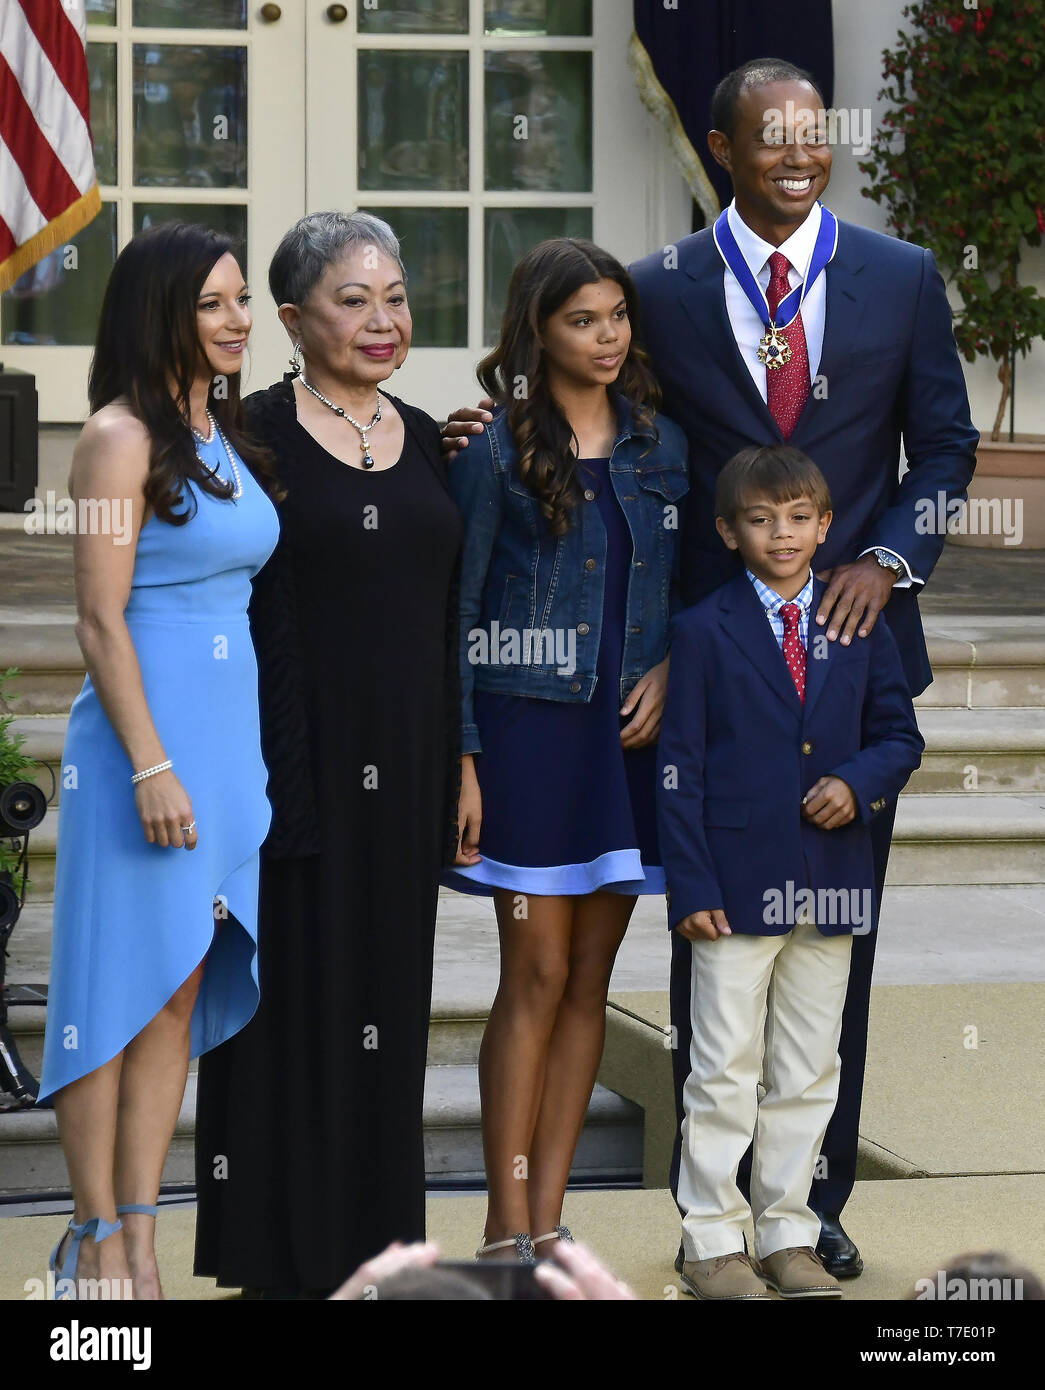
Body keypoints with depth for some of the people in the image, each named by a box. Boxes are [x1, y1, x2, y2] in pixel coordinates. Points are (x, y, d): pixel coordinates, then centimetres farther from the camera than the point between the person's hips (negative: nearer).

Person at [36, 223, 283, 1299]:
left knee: (182, 994, 7)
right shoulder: (122, 437, -10)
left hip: (228, 731, 8)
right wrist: (152, 766, -18)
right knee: (124, 985, -3)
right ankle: (96, 1243, 4)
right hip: (146, 731, -8)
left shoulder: (221, 433, 14)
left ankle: (139, 1242, 12)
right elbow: (100, 621, -14)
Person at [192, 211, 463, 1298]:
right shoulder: (257, 435, -7)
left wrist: (455, 774, 10)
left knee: (386, 1000, 11)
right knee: (296, 1003, 0)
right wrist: (274, 781, -18)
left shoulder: (425, 440, 12)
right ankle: (287, 1256, 7)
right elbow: (246, 621, -12)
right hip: (301, 759, -6)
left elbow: (447, 620, 14)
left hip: (403, 770, 6)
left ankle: (371, 1236, 20)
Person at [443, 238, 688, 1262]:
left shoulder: (659, 443, 10)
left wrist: (667, 670, -1)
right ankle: (507, 1228, 1)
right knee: (537, 975, -6)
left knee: (590, 978, 6)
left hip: (629, 733, 5)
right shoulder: (496, 449, -4)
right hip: (529, 727, -5)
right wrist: (460, 757, -10)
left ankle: (548, 1218, 12)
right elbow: (453, 613, -4)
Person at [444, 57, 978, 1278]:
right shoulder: (662, 290, 3)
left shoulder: (902, 280, 5)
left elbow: (944, 444, 8)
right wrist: (504, 435, -11)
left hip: (854, 641, 1)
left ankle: (816, 1197, 17)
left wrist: (889, 558, -7)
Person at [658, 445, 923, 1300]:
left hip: (830, 888, 3)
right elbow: (680, 769, -3)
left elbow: (899, 734, 13)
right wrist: (691, 885, -10)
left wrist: (860, 781, -10)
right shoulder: (706, 631, -2)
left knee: (809, 1073, 9)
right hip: (739, 888, -3)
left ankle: (789, 1236, 19)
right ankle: (714, 1242, 8)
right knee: (725, 1072, 1)